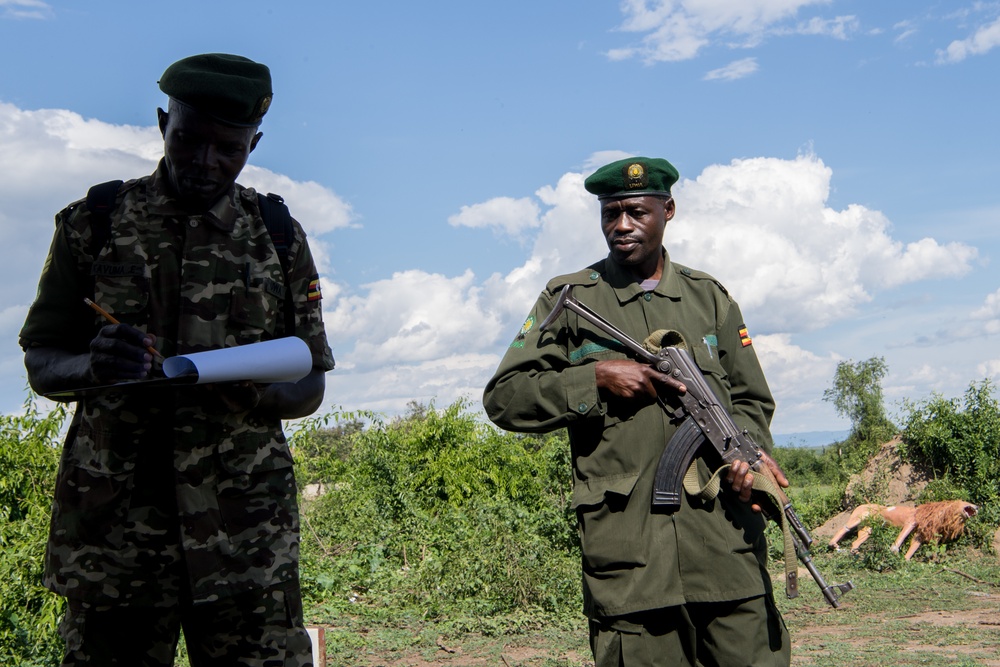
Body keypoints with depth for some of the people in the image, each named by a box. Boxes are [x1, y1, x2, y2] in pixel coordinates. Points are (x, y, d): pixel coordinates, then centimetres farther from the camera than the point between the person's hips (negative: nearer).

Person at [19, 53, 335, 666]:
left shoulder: (279, 239, 7)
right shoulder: (93, 225, 5)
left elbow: (310, 389, 8)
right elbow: (41, 366, 7)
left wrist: (253, 390, -15)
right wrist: (93, 368, -16)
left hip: (246, 526, 0)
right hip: (112, 520, 0)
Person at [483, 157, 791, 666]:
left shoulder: (708, 297, 14)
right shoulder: (568, 299, 6)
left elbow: (750, 399, 17)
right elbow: (502, 398, 2)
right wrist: (596, 378, -9)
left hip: (726, 538, 3)